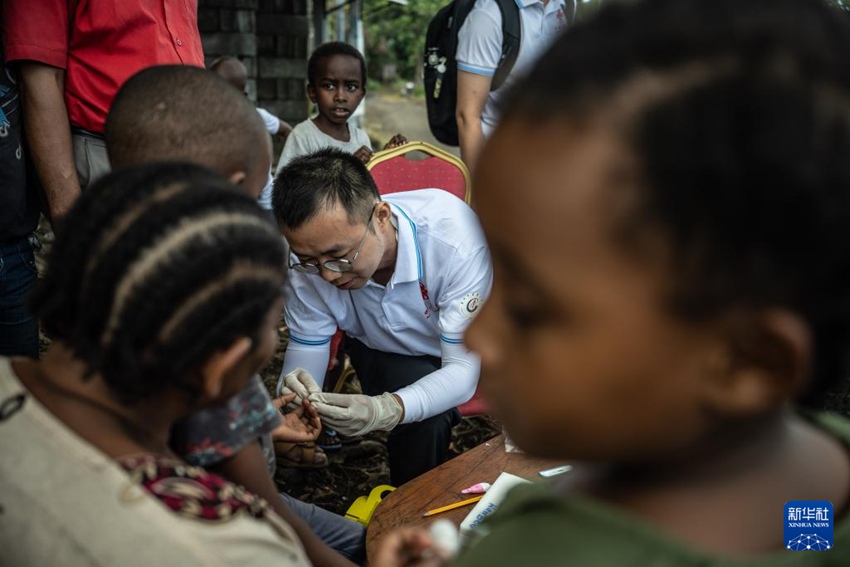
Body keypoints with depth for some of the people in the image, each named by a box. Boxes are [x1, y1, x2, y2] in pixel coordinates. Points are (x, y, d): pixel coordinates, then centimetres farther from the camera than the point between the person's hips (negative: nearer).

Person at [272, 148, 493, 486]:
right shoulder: (310, 257, -27)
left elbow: (463, 369, -35)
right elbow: (305, 352, -17)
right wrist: (293, 394, -43)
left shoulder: (452, 238, -37)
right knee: (423, 422, -28)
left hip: (468, 347, 1)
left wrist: (385, 410, -54)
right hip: (379, 352, 0)